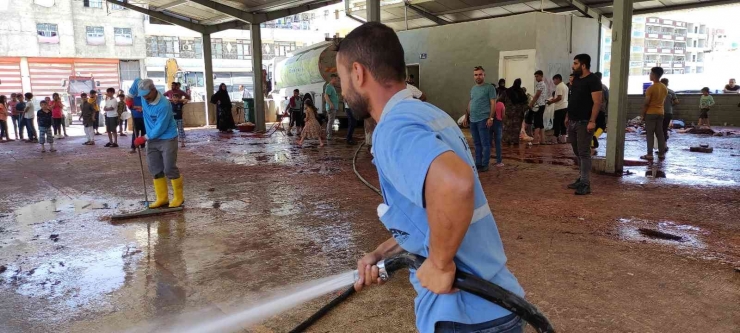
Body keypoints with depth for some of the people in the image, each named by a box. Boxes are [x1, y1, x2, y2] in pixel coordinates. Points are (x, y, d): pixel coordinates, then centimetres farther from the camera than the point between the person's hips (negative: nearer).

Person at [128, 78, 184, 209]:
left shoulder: (164, 105, -26)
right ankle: (162, 198, 13)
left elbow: (160, 128, -23)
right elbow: (137, 81, 19)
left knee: (169, 169, -6)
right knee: (155, 170, 6)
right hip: (152, 139, 8)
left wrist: (144, 138, -14)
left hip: (167, 139, -7)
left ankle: (178, 197, 5)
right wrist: (130, 97, 18)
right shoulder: (144, 95, -4)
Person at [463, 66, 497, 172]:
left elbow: (493, 104, -8)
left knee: (485, 144, -1)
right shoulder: (473, 88, 16)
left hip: (483, 119, -6)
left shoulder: (489, 88, -4)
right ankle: (478, 163, 19)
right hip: (473, 120, 7)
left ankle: (485, 165, 5)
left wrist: (490, 118, -15)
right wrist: (466, 117, 16)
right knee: (477, 143, 12)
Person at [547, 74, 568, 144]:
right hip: (565, 107, 9)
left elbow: (559, 98, -19)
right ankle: (563, 139, 11)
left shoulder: (559, 86, -12)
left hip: (560, 107, -9)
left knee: (557, 123, -5)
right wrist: (553, 99, 19)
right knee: (562, 123, 10)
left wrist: (551, 101, -8)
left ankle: (556, 138, -4)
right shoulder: (565, 86, 17)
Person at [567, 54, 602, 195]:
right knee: (578, 152, 13)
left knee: (584, 153, -8)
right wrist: (568, 117, 17)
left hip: (584, 123, -8)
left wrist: (592, 121, -24)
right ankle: (582, 178, 22)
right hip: (573, 122, 8)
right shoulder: (576, 79, 14)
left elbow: (597, 102, -17)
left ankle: (585, 184, -5)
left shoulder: (593, 80, -11)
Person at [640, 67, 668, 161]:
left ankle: (649, 154, -5)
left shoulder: (651, 88, -15)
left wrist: (643, 114, -5)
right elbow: (663, 100, 13)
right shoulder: (665, 88, 8)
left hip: (650, 113, -6)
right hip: (660, 113, 6)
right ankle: (661, 153, 11)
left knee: (650, 134, -4)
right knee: (660, 133, 9)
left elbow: (646, 103, -14)